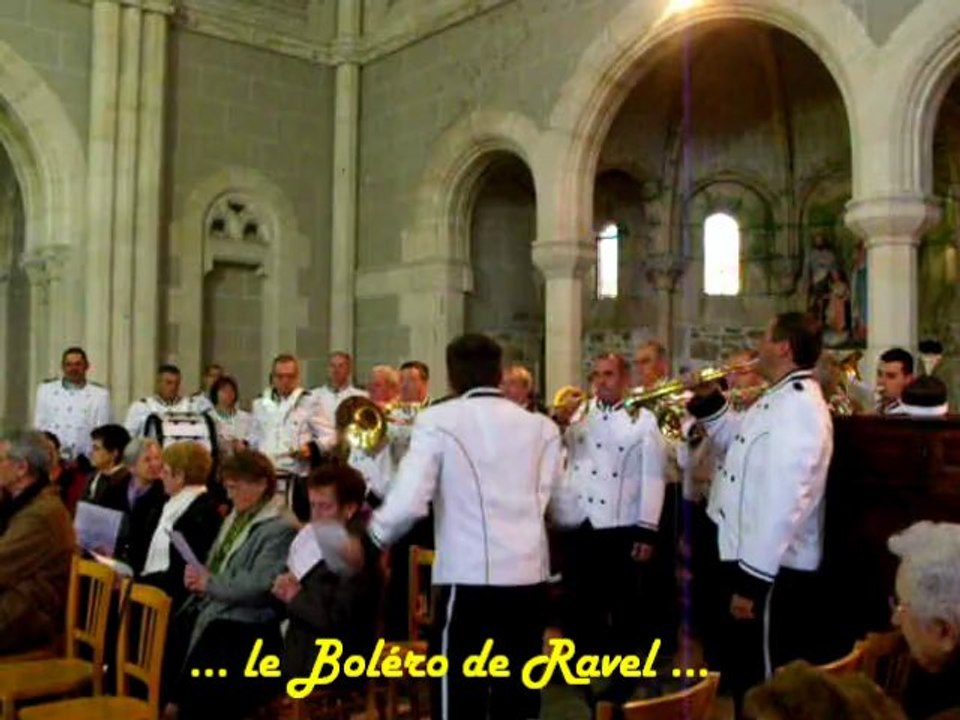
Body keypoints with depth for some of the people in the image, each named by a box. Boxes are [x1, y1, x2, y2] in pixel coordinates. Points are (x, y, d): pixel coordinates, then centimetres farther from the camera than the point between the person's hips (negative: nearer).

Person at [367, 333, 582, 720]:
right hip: (529, 577, 4)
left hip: (468, 578, -4)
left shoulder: (437, 421, -3)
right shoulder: (541, 426, 8)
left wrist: (371, 536, 7)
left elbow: (407, 505, -12)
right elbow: (571, 512, 11)